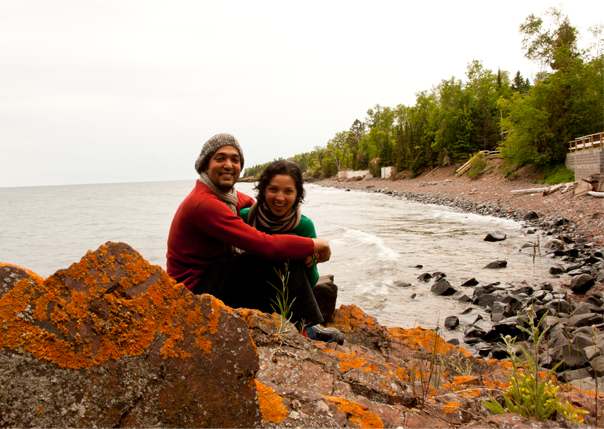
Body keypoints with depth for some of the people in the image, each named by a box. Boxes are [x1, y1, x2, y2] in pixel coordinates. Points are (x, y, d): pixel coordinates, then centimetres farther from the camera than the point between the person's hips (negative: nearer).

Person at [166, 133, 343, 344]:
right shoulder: (204, 203, -25)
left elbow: (249, 201, 30)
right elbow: (265, 245, -30)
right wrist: (314, 244, -16)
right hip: (196, 290, -10)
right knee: (281, 257, -23)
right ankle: (307, 328, -12)